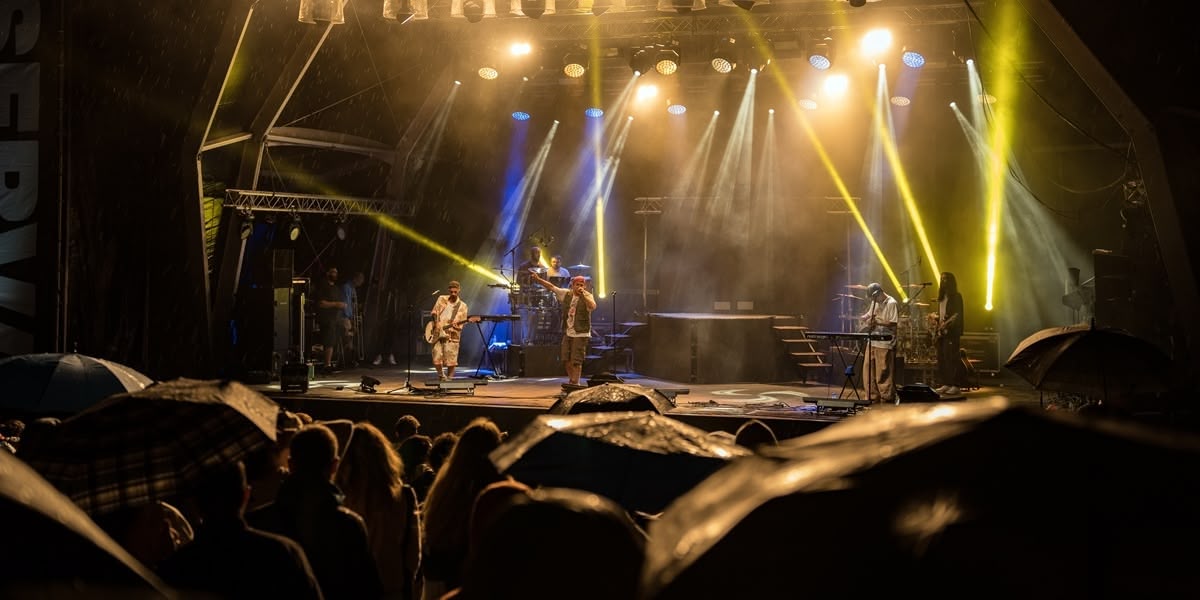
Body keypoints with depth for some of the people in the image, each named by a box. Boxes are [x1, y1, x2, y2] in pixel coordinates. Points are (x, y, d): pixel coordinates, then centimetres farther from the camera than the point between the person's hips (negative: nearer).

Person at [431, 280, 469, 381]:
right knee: (437, 359, -3)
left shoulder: (462, 306, 2)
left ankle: (449, 378, 7)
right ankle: (441, 375, 21)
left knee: (451, 361, -8)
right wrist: (436, 323, -3)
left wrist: (456, 326, -22)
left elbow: (461, 324, -1)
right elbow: (434, 312, 14)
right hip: (438, 333, 2)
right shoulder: (442, 299, 9)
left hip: (451, 336, -2)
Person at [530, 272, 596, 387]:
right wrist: (538, 279, 4)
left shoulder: (587, 296, -8)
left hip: (580, 334, -5)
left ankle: (575, 383, -1)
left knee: (576, 360, -7)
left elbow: (593, 306, -27)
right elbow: (551, 287, 9)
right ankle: (571, 380, 27)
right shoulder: (566, 294, 6)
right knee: (566, 359, 11)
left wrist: (583, 294, -31)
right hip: (567, 333, 6)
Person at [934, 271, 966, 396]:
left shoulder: (956, 297, -4)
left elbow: (958, 314, -12)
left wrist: (947, 324, -23)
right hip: (941, 332, 8)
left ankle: (956, 385, -10)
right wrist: (936, 330, 13)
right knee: (941, 358, 5)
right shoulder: (941, 297, 19)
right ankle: (946, 384, 9)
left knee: (952, 357, -11)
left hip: (952, 332, -8)